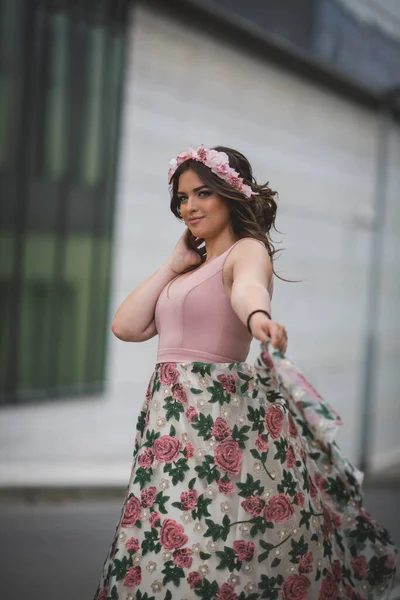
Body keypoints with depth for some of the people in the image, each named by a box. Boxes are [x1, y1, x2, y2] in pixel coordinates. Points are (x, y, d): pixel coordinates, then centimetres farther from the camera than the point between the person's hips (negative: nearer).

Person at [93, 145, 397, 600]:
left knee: (218, 554, -8)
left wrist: (257, 316, -53)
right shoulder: (190, 268, 19)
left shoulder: (247, 251, -5)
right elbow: (126, 326, 11)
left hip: (221, 414, -7)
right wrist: (173, 266, 10)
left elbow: (248, 286, -31)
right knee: (164, 550, 8)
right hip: (169, 415, 8)